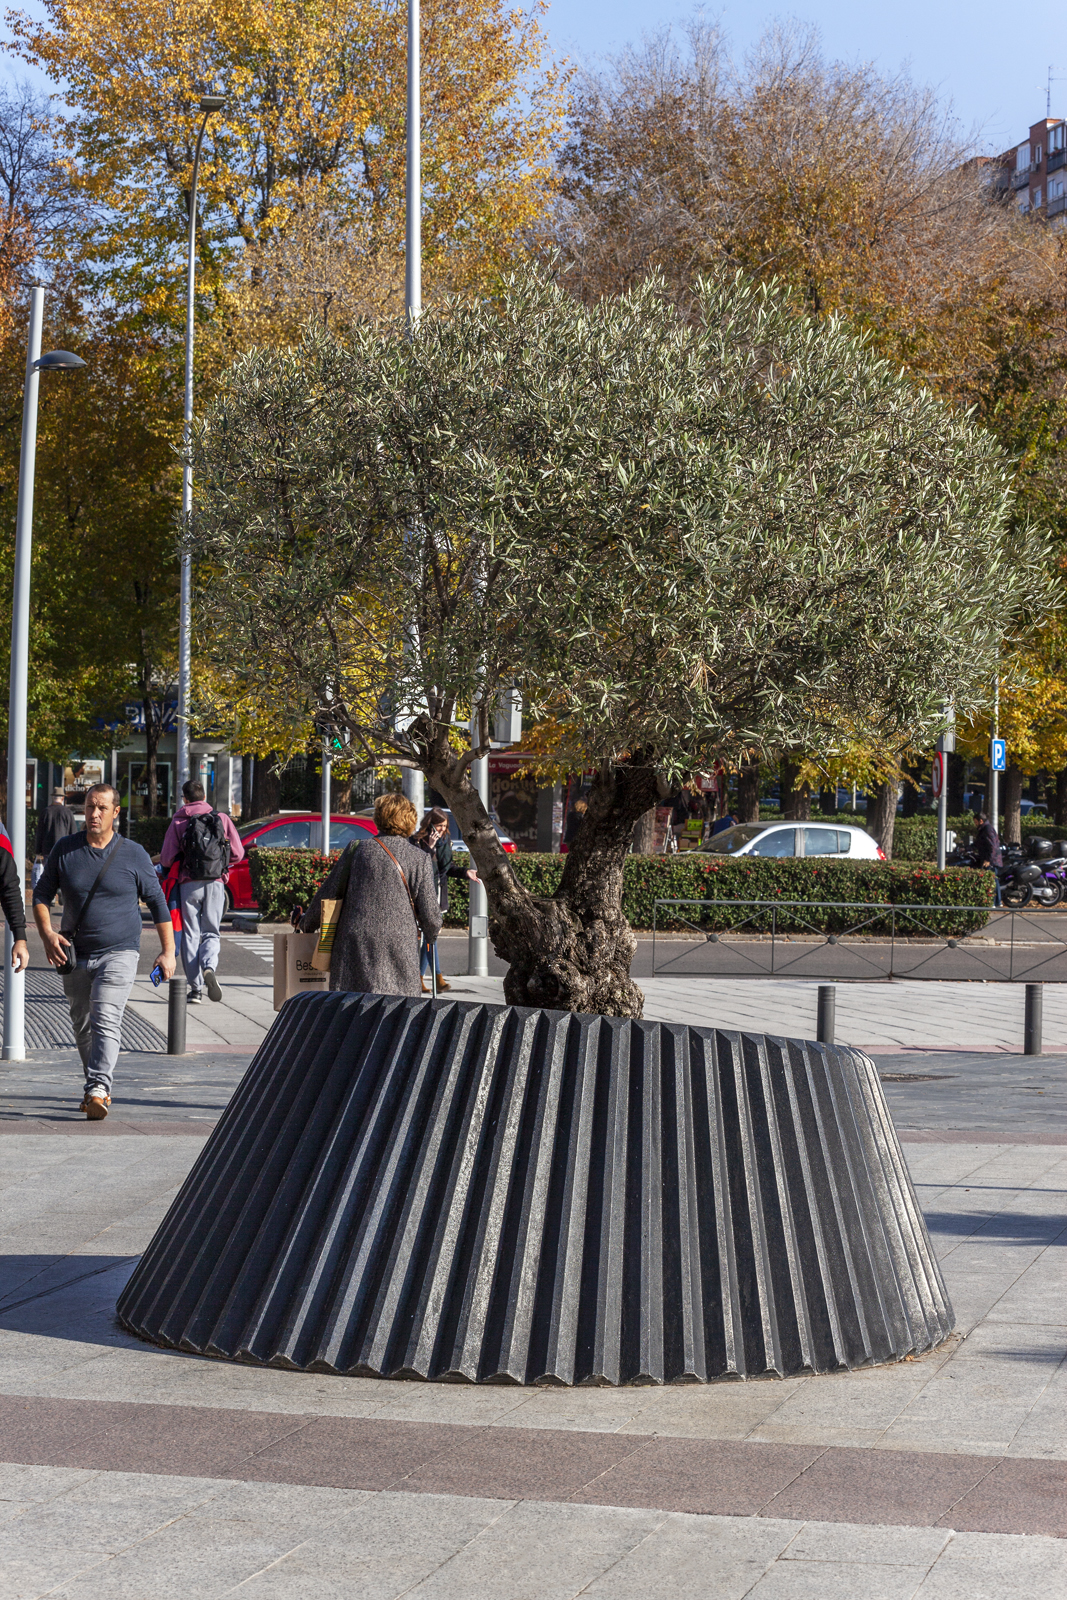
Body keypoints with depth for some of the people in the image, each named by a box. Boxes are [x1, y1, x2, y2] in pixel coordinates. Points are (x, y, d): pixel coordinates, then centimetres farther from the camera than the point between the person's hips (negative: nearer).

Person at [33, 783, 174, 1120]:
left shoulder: (134, 855, -2)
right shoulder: (64, 849, 2)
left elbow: (157, 902, 5)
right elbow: (41, 894, 8)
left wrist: (168, 951, 1)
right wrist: (47, 934, -9)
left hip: (118, 953, -4)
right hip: (74, 955, 4)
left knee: (106, 1021, -19)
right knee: (82, 1026, 12)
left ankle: (97, 1090, -28)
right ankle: (99, 1089, 28)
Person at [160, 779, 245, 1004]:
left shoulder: (178, 822, 0)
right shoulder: (222, 818, 4)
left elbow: (166, 860, -4)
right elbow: (238, 853, 4)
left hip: (189, 884, -1)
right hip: (215, 884, 1)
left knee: (190, 935, 7)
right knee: (211, 932, 12)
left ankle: (195, 988, 3)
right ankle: (209, 968, -18)